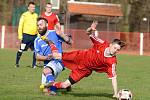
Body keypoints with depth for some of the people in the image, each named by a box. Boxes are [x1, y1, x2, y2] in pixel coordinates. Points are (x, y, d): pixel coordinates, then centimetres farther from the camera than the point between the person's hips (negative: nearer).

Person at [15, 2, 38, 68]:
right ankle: (17, 63, 6)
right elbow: (20, 26, -3)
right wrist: (20, 36, -9)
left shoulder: (36, 15, 14)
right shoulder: (24, 15, -2)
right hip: (26, 35, -5)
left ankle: (34, 64, 12)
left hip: (34, 36, 5)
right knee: (21, 49, -4)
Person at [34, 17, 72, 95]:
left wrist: (60, 34, -19)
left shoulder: (54, 34, -1)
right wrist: (47, 57, -19)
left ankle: (53, 90, -34)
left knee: (46, 70, -37)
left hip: (58, 61, -6)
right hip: (47, 64, 6)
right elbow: (37, 57, 1)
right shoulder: (37, 41, 8)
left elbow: (70, 41, -4)